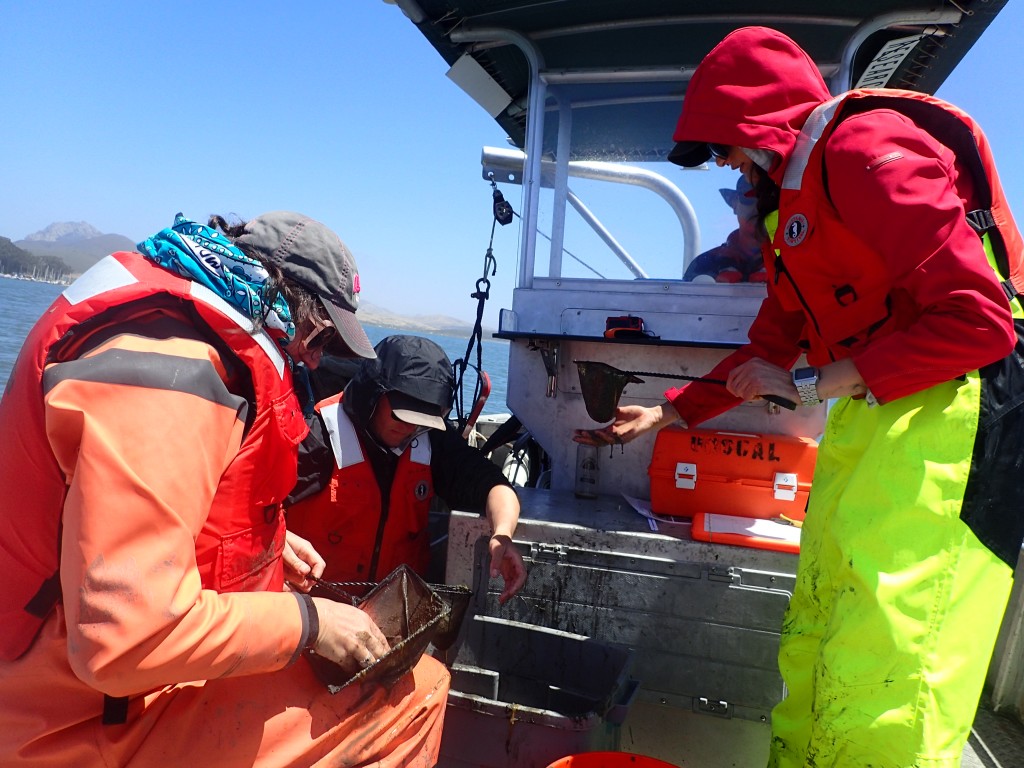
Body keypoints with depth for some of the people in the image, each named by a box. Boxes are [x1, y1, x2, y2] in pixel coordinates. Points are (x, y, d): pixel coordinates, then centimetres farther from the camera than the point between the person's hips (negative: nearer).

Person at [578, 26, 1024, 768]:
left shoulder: (867, 150, -10)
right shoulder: (795, 199, 19)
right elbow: (769, 346, 24)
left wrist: (809, 386, -12)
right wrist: (667, 413, 24)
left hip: (950, 404, -9)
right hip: (870, 414, 9)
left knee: (882, 671, -12)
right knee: (814, 649, 9)